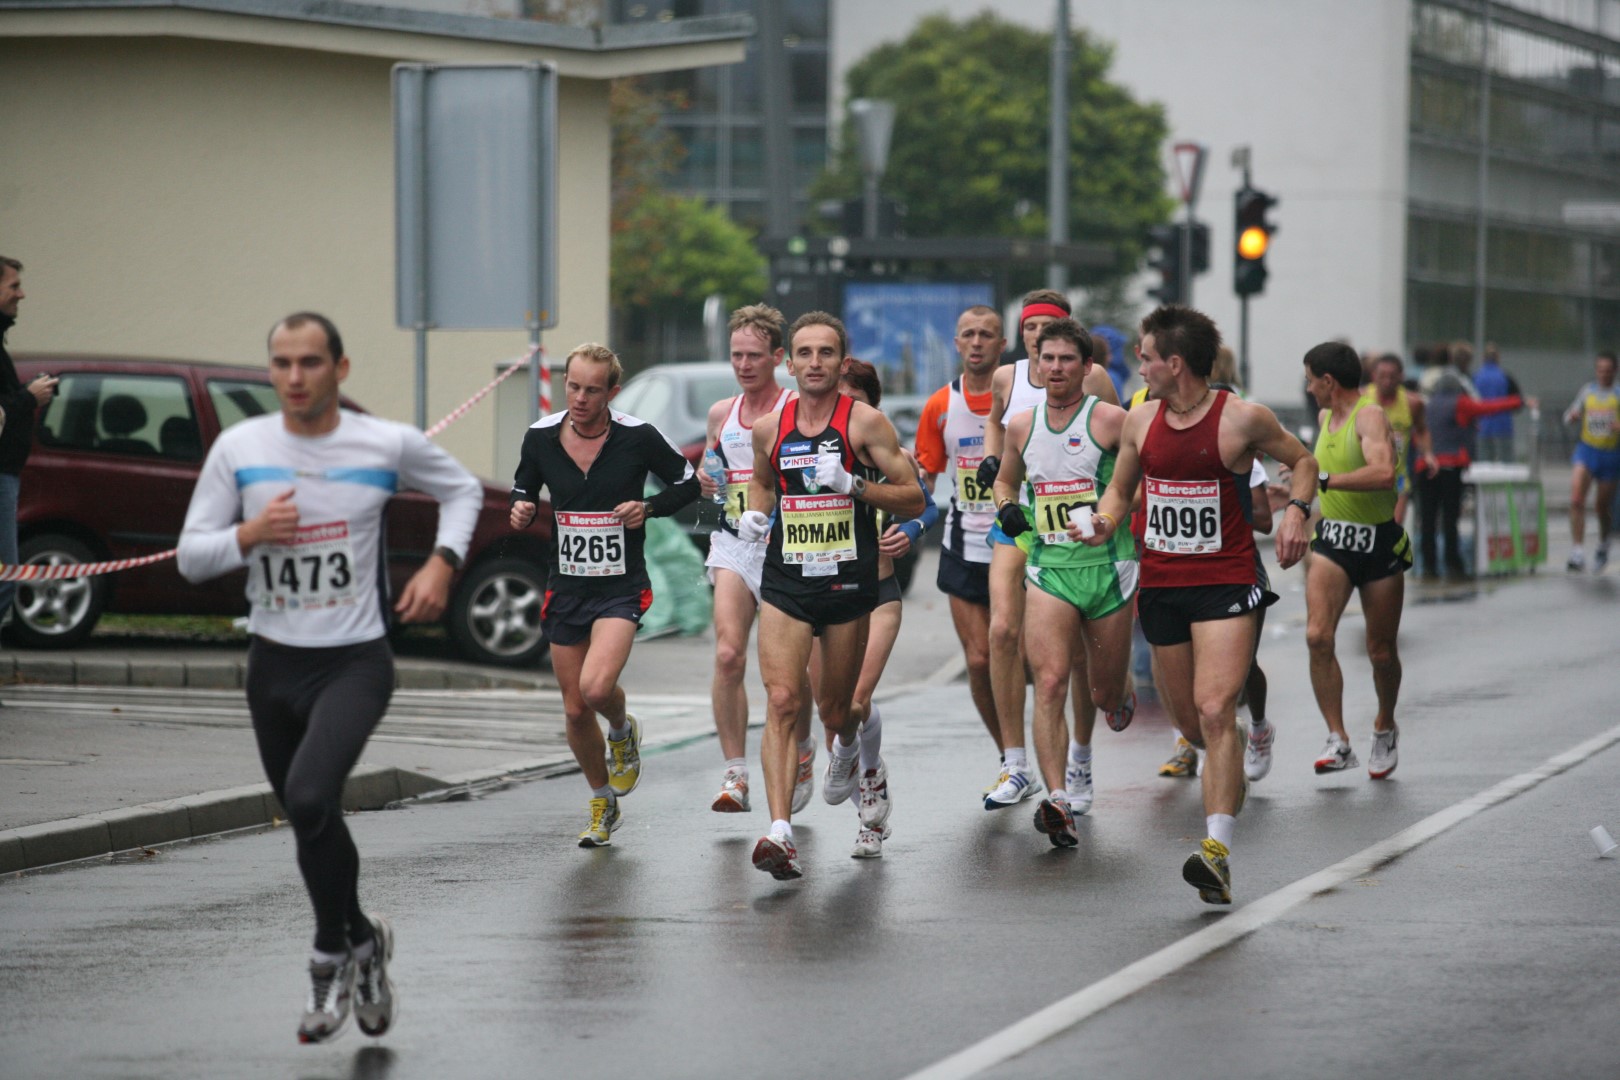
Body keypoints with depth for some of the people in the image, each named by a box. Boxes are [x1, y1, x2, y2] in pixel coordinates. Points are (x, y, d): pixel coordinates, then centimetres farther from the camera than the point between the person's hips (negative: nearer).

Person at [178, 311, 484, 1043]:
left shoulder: (388, 445, -5)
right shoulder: (239, 449, -2)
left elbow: (462, 490, 14)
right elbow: (191, 556, 1)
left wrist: (442, 563, 0)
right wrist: (249, 534, -17)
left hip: (356, 660, -4)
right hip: (274, 661, 4)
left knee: (309, 796, -25)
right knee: (310, 817, 15)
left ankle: (333, 955, -7)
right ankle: (362, 939, 40)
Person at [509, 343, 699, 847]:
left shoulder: (638, 437, -11)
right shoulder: (540, 437, -3)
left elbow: (687, 482, 3)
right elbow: (524, 489, 14)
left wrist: (648, 508, -14)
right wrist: (522, 511, -9)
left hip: (621, 587, -3)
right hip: (566, 589, 4)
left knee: (596, 688, -24)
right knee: (575, 710, 7)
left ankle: (623, 730, 12)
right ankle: (602, 802, 30)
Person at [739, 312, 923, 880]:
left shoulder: (865, 422, -4)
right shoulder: (769, 428, 5)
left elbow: (913, 497, -5)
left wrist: (853, 484, -18)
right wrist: (755, 514, 5)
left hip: (848, 583, -1)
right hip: (784, 583, 1)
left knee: (834, 710, 13)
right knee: (782, 701, -16)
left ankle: (848, 747, 53)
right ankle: (780, 834, -23)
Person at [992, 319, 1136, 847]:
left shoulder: (1110, 420, -7)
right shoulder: (1022, 426, 7)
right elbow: (1006, 478, 26)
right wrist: (1006, 507, 5)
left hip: (1106, 565, -2)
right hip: (1048, 567, 2)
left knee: (1107, 694, 11)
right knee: (1050, 682, -18)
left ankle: (1080, 753, 49)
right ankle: (1059, 801, -25)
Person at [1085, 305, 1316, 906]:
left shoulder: (1243, 419, -8)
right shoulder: (1141, 420, 6)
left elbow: (1302, 460, 7)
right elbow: (1121, 488, 19)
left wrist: (1296, 510, -11)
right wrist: (1106, 521, -2)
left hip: (1226, 584, -5)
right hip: (1160, 584, 5)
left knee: (1214, 711, -19)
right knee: (1190, 722, 12)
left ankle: (1218, 850, -25)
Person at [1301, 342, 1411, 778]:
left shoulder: (1370, 417, -16)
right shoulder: (1325, 418, 10)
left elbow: (1383, 473, -35)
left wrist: (1323, 479, -35)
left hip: (1380, 543, -5)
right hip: (1332, 542, 5)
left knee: (1381, 650, 6)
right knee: (1318, 636, -17)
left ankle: (1385, 727, 35)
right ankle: (1338, 742, -16)